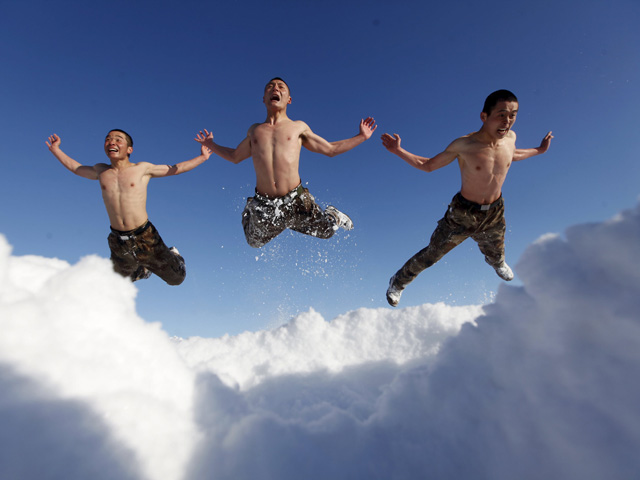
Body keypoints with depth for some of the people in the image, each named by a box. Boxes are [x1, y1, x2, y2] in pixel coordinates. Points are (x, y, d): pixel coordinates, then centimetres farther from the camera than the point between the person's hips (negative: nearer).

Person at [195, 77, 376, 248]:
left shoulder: (299, 127, 8)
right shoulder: (254, 130, 13)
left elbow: (330, 149, 14)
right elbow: (235, 156, 30)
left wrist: (361, 137, 13)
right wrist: (210, 144, 25)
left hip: (296, 201, -2)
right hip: (263, 204, 2)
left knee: (326, 231, 11)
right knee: (255, 243, 23)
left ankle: (333, 215, 44)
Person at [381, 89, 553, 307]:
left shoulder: (510, 138, -6)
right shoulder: (464, 145, -22)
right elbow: (428, 165, -13)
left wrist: (538, 150, 25)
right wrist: (398, 151, -24)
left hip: (495, 213, 5)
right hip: (463, 213, -5)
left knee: (496, 256, 31)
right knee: (430, 255, 5)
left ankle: (496, 262, 72)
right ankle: (398, 282, 30)